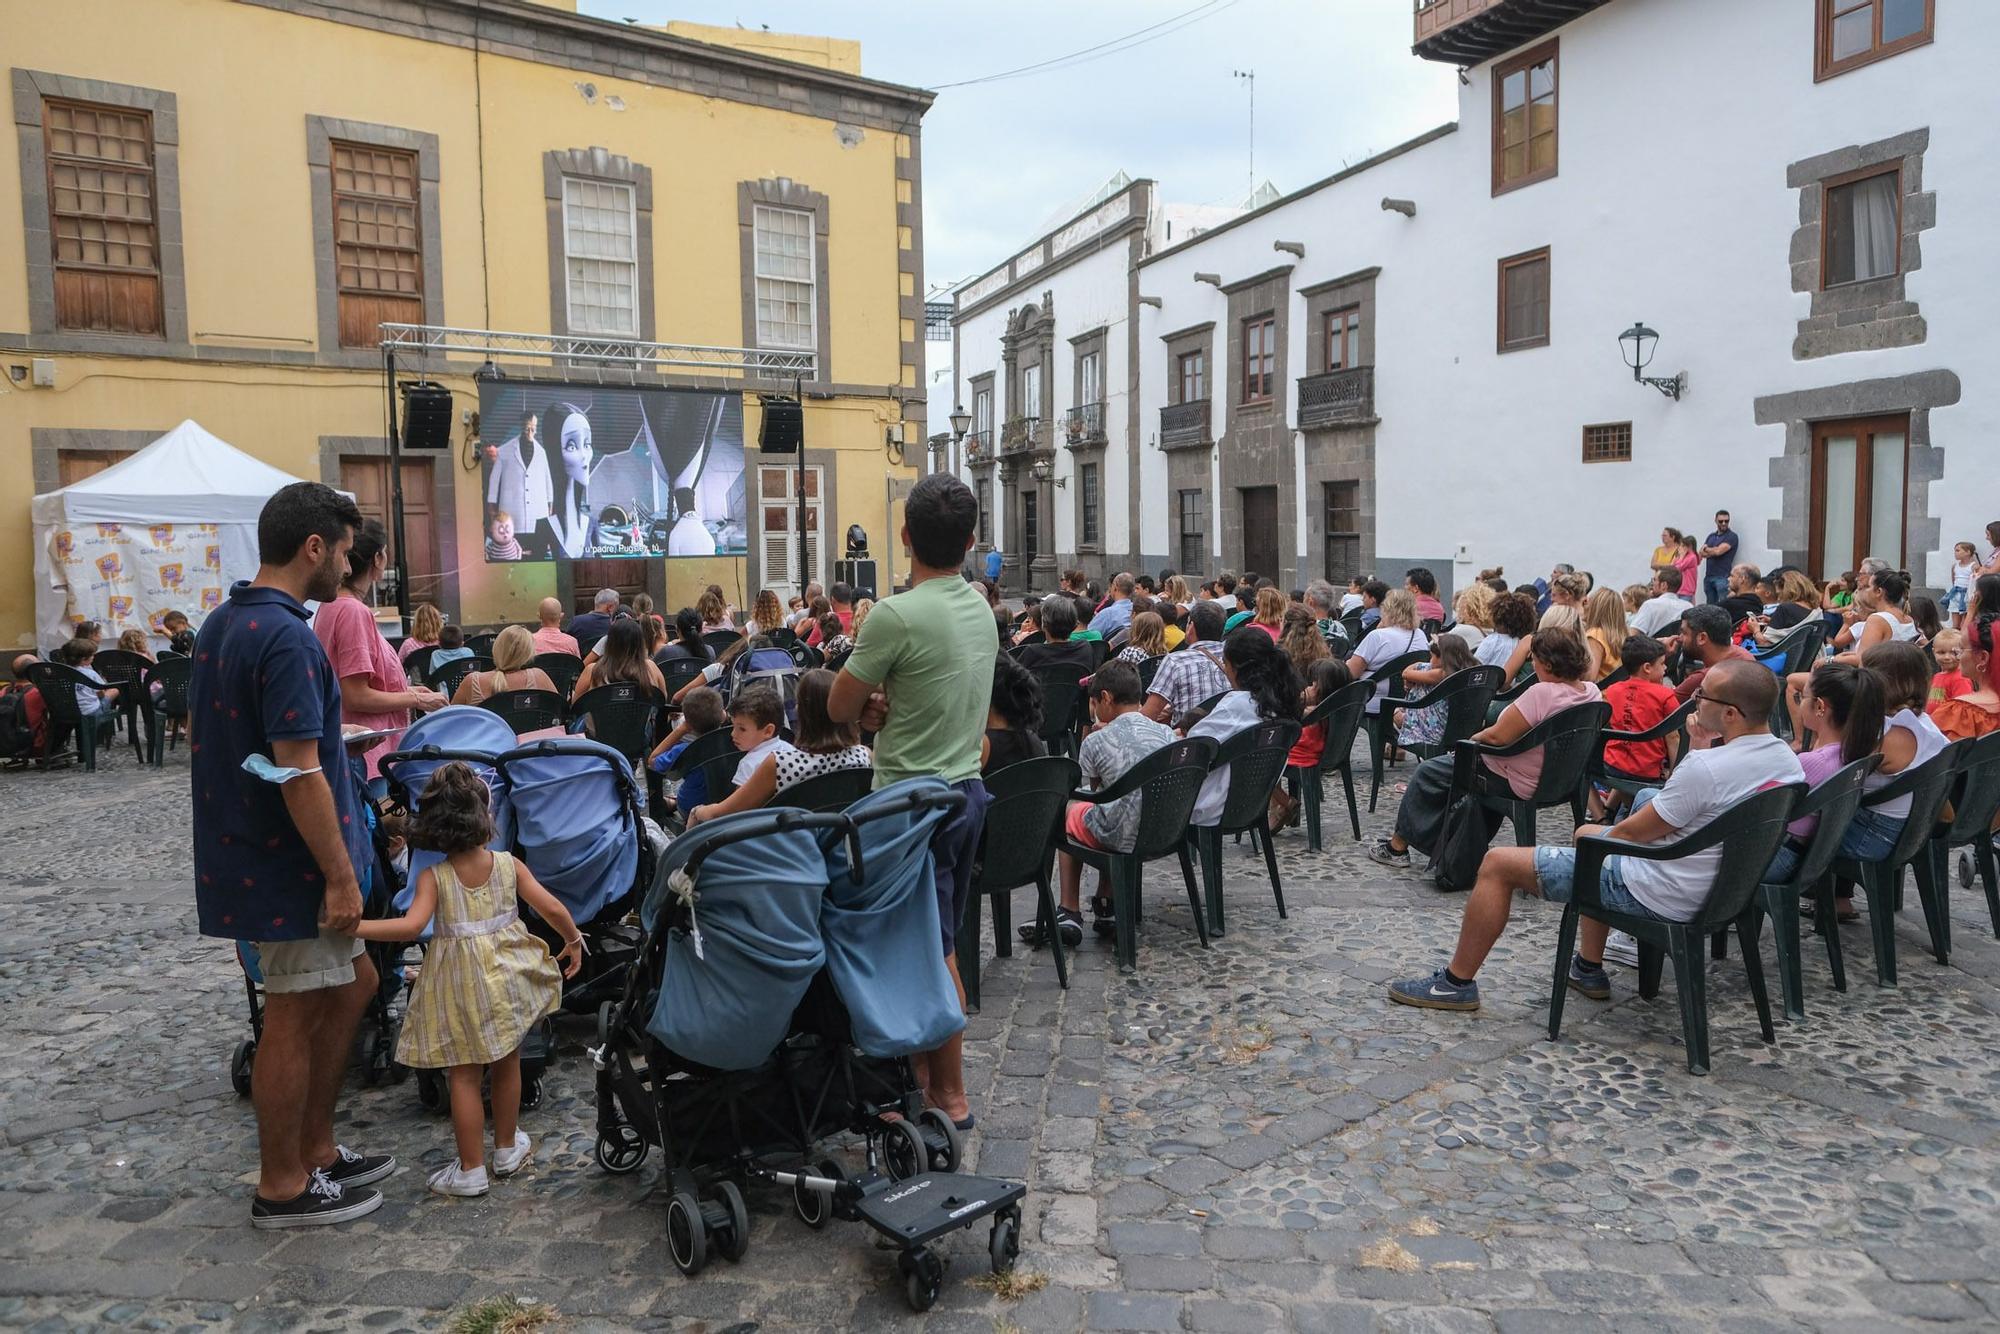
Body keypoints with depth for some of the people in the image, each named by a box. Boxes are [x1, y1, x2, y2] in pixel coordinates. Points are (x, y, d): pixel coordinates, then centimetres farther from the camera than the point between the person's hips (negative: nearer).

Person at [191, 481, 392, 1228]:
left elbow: (212, 741, 16)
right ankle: (283, 1186, 19)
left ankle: (315, 1149, 28)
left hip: (246, 853, 10)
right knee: (294, 1021, 4)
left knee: (350, 986, 19)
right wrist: (341, 877, -19)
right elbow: (299, 773, -25)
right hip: (290, 864, -10)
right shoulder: (286, 638, -23)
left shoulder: (220, 624, 9)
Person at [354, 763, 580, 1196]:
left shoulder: (433, 876, -11)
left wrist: (351, 926, -23)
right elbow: (551, 907, -6)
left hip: (460, 984, -2)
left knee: (464, 1076, 7)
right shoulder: (510, 864, -6)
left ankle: (471, 1170, 13)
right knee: (507, 1065, 19)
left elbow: (411, 925, -25)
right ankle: (507, 1148, 34)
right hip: (508, 977, 3)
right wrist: (573, 940, 10)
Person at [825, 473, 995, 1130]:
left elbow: (838, 707, -11)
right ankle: (926, 1066, 30)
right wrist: (885, 701, -4)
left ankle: (949, 1094, 15)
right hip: (967, 787, 8)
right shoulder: (980, 607, 5)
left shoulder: (895, 616, -21)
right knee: (938, 940, 18)